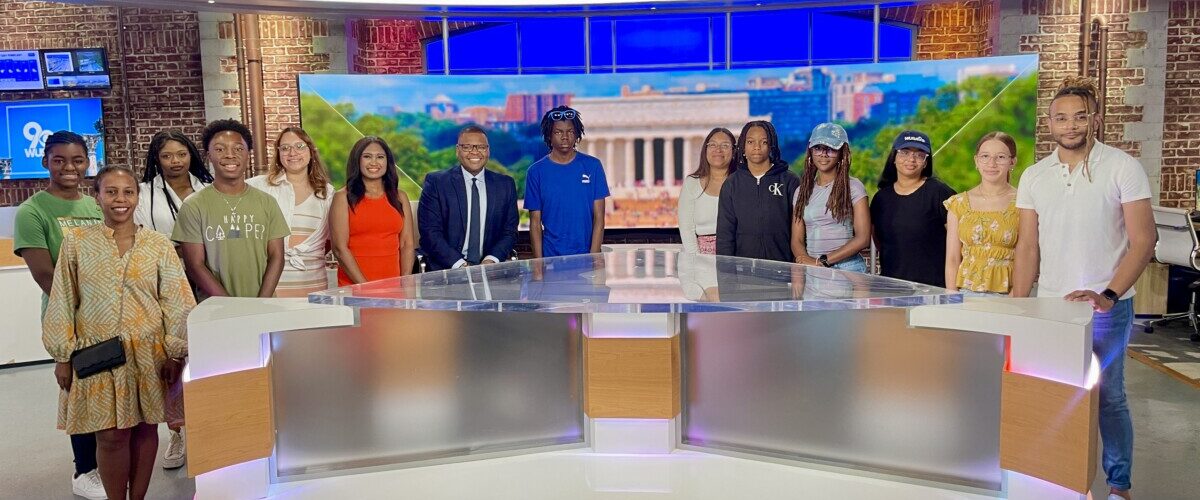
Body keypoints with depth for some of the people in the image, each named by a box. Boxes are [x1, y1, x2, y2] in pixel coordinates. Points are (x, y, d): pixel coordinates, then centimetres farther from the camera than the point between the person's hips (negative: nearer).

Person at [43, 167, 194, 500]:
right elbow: (62, 303, 3)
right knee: (111, 435, 1)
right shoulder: (76, 242, 0)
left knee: (145, 427, 9)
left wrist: (174, 354, -4)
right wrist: (62, 356, 1)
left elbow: (176, 302, 0)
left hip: (148, 353, 1)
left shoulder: (158, 244, 0)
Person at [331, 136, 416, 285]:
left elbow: (407, 245, 6)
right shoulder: (343, 198, 0)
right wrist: (365, 287, -14)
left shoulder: (400, 198, 10)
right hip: (353, 287, -3)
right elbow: (340, 248, -6)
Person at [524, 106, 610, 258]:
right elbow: (535, 222, 1)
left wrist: (594, 257, -9)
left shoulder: (592, 166, 1)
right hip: (551, 257, 0)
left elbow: (599, 218, -1)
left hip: (586, 256, 0)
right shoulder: (536, 171, 0)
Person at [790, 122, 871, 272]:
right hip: (810, 271, 3)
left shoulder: (854, 187, 2)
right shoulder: (802, 191, 12)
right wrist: (807, 261, -14)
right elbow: (797, 240, 8)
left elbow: (863, 238, -5)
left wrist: (822, 261, -11)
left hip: (847, 268, -3)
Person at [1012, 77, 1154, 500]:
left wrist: (1108, 295, -20)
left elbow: (1143, 240, -8)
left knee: (1107, 397, 4)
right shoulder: (1033, 176, 6)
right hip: (1049, 305, 3)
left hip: (1107, 306, -3)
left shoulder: (1123, 167, -5)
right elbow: (1028, 247, 7)